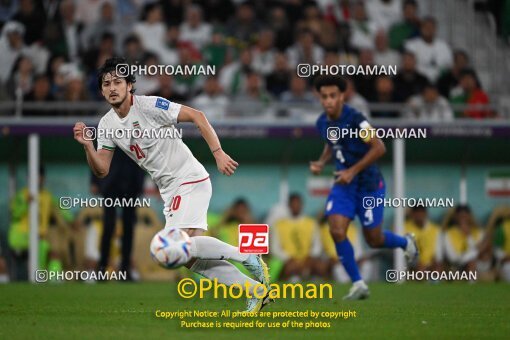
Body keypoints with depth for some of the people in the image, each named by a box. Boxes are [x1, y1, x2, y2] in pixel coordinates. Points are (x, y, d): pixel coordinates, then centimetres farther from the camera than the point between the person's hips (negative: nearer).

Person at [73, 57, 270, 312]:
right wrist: (87, 145, -14)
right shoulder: (107, 124, 5)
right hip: (169, 190, 8)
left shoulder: (149, 105, -15)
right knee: (190, 258, 4)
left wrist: (218, 153, -24)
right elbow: (101, 170, 5)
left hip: (190, 179, -8)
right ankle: (256, 290, 10)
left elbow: (197, 116, -17)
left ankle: (246, 257, -10)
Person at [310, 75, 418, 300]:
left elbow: (379, 148, -21)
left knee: (374, 240, 4)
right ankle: (358, 284, -2)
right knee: (336, 231, -13)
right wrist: (321, 163, 1)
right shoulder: (323, 122, 0)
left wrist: (353, 171, -22)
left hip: (368, 183, -6)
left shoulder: (354, 120, -22)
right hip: (343, 183, 6)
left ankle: (406, 243, 39)